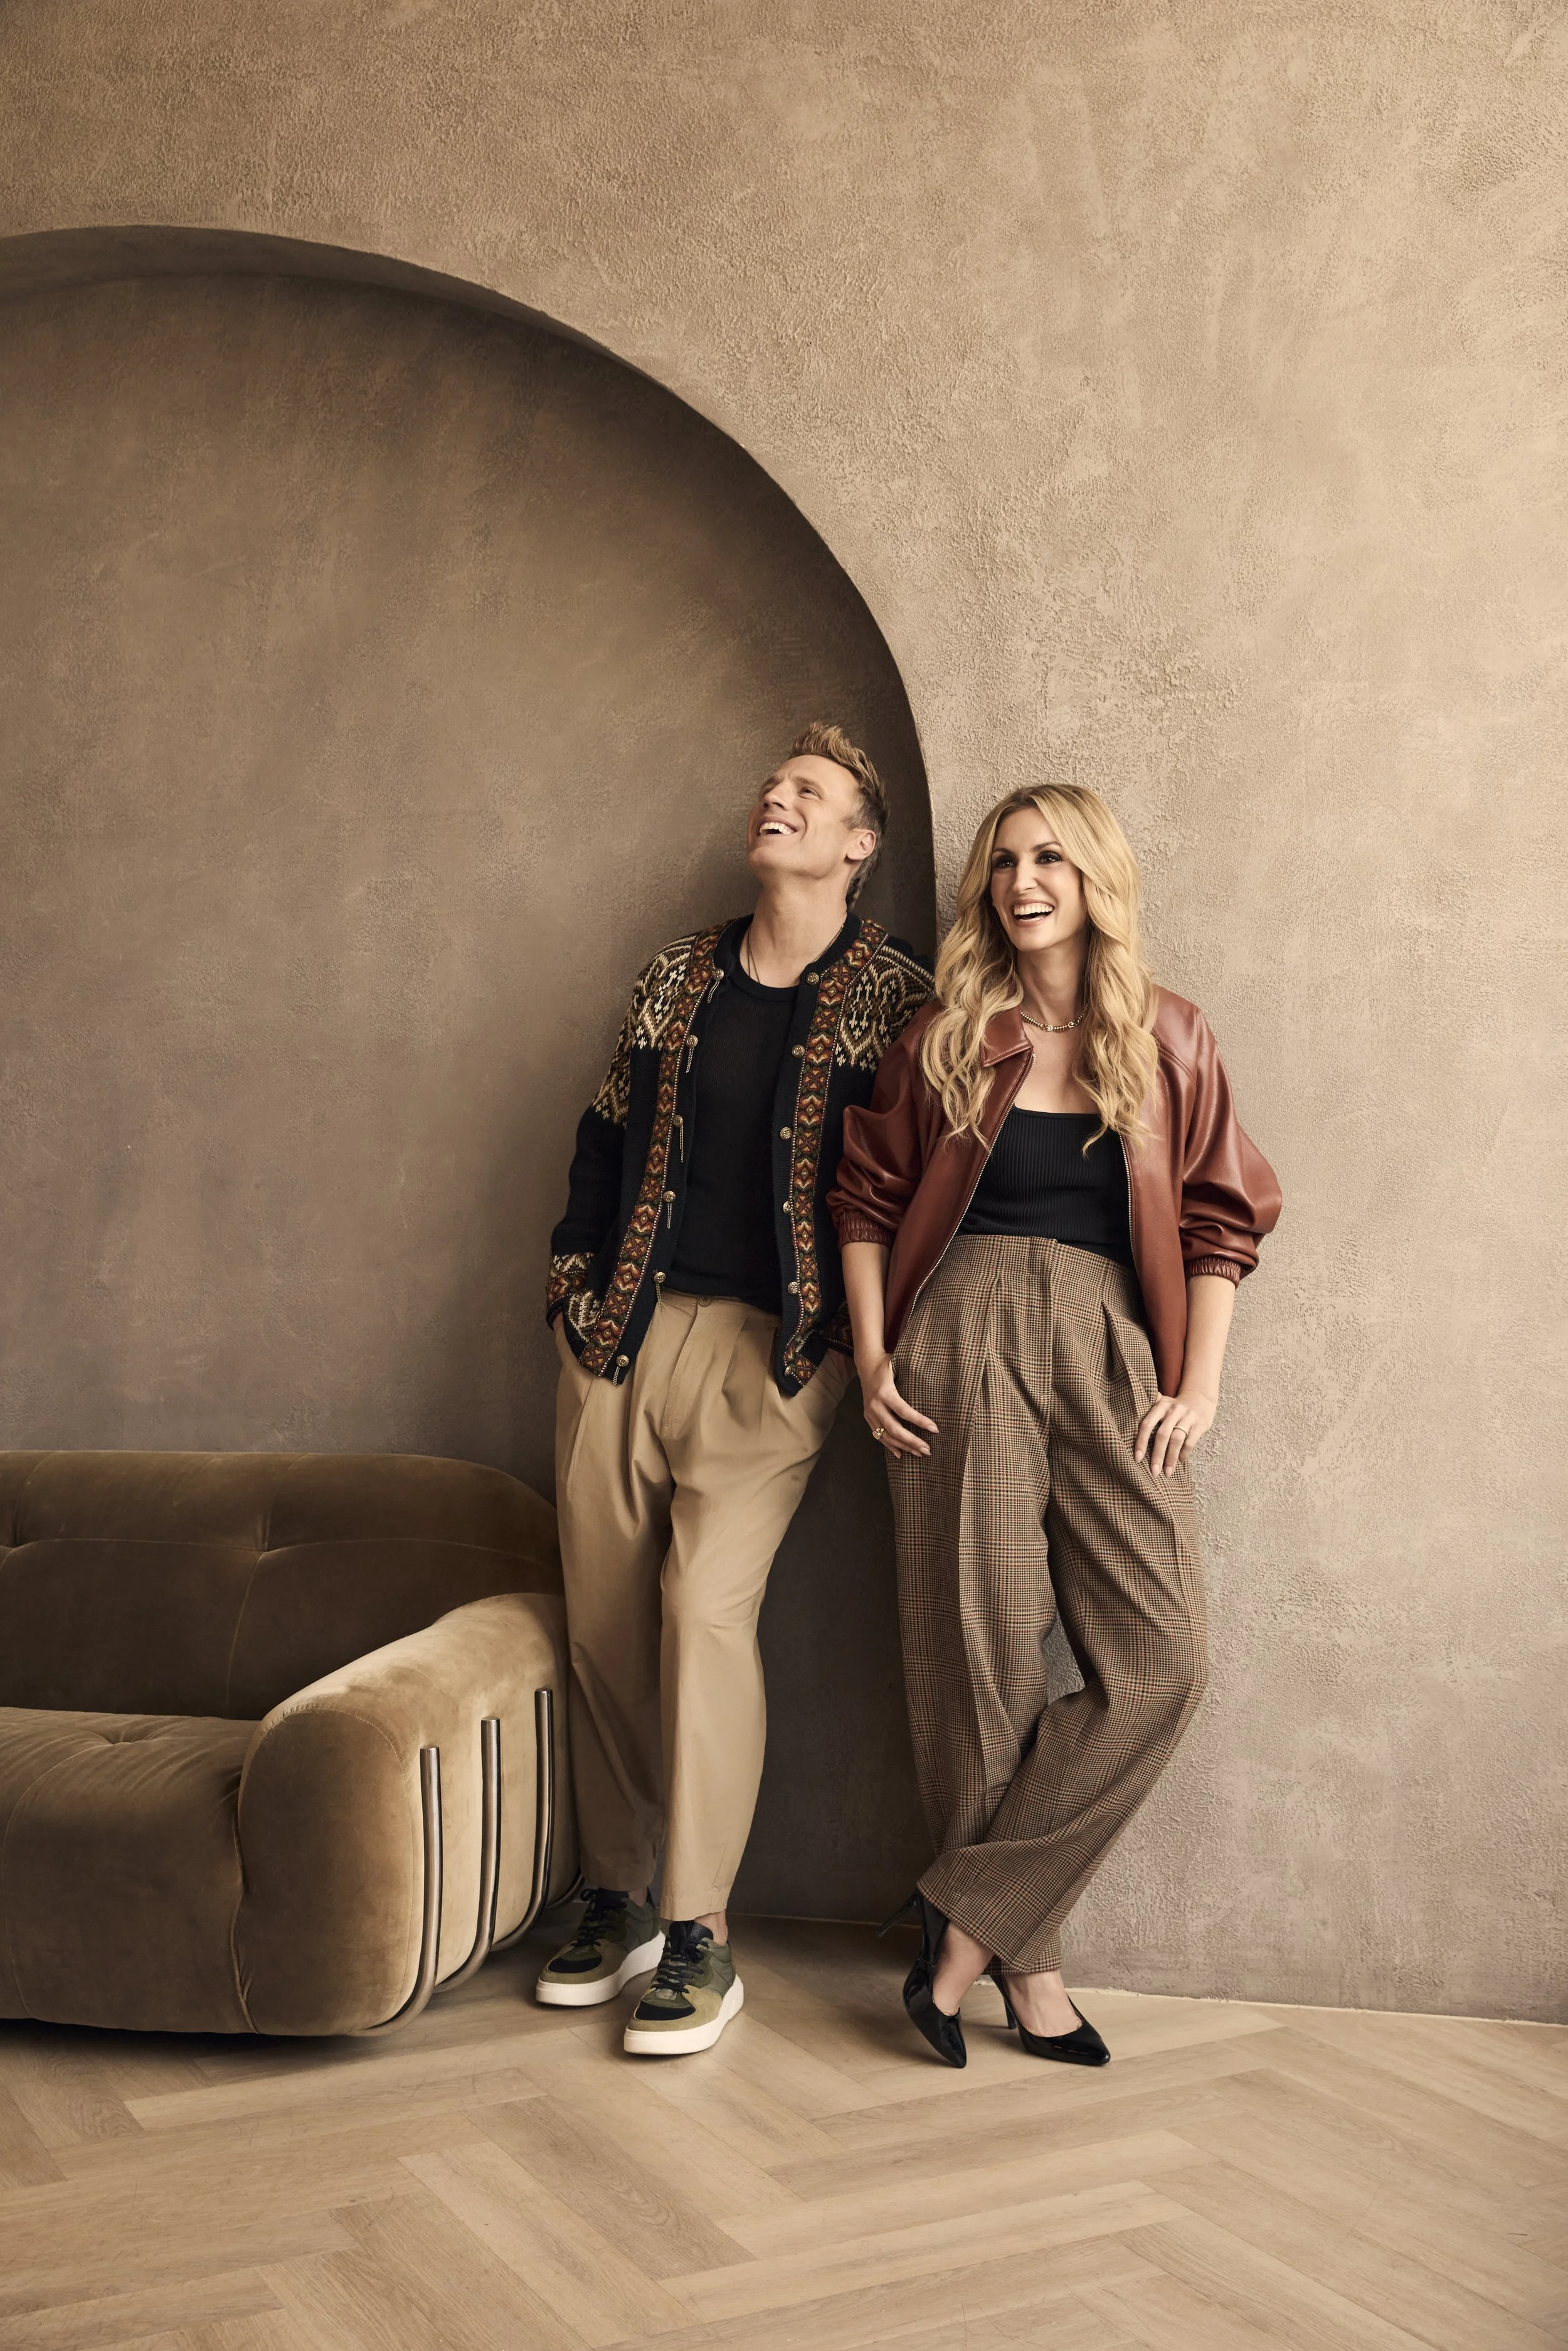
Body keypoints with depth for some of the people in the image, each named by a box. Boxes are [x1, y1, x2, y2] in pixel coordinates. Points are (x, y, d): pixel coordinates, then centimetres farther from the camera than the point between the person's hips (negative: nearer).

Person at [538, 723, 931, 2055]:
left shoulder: (897, 998, -1)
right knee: (603, 1619, 6)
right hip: (624, 1334, 5)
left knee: (708, 1607, -14)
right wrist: (578, 1282, 11)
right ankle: (617, 1898, 21)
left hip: (770, 1347, -5)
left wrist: (858, 1329, -8)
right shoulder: (678, 977, 14)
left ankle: (700, 1936, -4)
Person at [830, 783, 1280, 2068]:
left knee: (1160, 1660, -11)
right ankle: (1027, 1957, 12)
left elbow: (1220, 1221, 9)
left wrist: (1200, 1383, 1)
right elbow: (868, 1201, 12)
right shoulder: (946, 1038, 9)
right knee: (981, 1653, -3)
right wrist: (873, 1359, 2)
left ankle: (969, 1916, -1)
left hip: (1109, 1350, 1)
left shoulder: (1168, 1039, 9)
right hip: (964, 1343, -1)